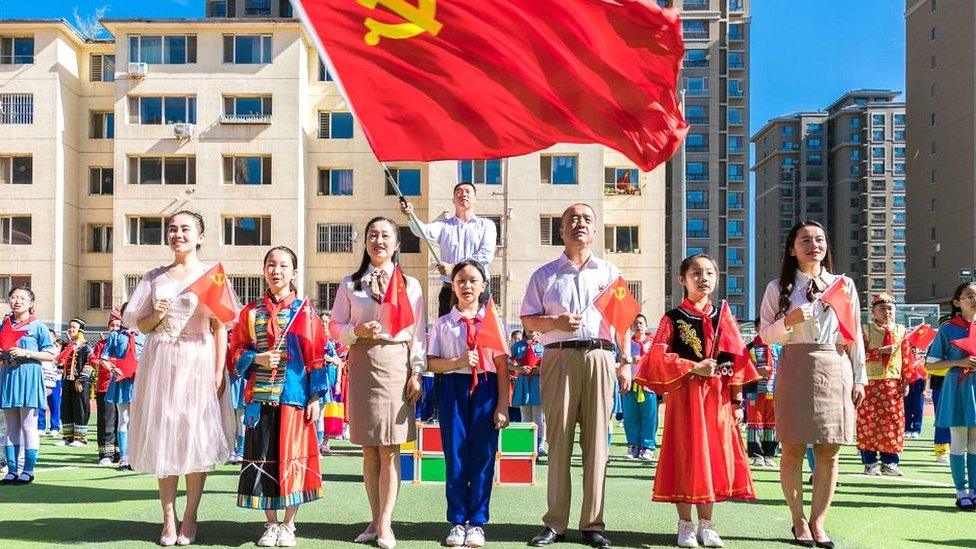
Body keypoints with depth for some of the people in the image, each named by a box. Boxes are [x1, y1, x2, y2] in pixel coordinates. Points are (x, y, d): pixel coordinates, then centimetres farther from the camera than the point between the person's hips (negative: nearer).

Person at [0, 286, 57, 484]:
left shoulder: (38, 326, 0)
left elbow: (51, 355, -3)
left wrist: (26, 353, -13)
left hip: (29, 377, -5)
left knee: (28, 426, -2)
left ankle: (28, 470, 3)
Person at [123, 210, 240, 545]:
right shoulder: (155, 277, 13)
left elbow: (220, 328, -1)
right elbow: (140, 324, 15)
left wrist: (219, 373, -9)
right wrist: (156, 316, -7)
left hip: (197, 363, -3)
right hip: (160, 363, 3)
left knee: (195, 438, -3)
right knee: (162, 439, 2)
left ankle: (189, 518, 6)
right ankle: (168, 519, 9)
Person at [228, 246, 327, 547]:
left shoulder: (304, 311, 2)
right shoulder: (251, 312, 9)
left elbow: (316, 356, 0)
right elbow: (235, 354, 11)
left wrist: (315, 398, -6)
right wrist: (257, 359, -9)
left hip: (294, 396, -2)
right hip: (260, 397, 2)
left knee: (292, 458, 2)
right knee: (262, 460, 5)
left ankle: (288, 524, 15)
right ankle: (271, 523, 18)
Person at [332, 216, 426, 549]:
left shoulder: (410, 285, 9)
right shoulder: (350, 284, 10)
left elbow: (419, 333, 7)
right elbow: (336, 327, 9)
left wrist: (416, 373, -1)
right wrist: (357, 331, -11)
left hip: (397, 365, -1)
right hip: (362, 365, 1)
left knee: (390, 448, -3)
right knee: (369, 449, 4)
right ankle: (375, 519, 13)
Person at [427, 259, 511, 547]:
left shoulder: (493, 321, 6)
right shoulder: (442, 324, 8)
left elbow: (502, 366, 2)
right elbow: (432, 363, 4)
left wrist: (502, 405, -4)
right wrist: (459, 362, -14)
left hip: (486, 389, 0)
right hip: (453, 388, 1)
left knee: (483, 456, 1)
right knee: (455, 456, 2)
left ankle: (477, 522, 11)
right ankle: (457, 521, 13)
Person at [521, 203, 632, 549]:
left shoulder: (609, 272, 18)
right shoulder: (545, 274, 14)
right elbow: (527, 320, 10)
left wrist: (626, 362, 7)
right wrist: (555, 322, -10)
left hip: (599, 356, 1)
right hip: (559, 356, -1)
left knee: (596, 439, -2)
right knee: (558, 438, -2)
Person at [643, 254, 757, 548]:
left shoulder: (723, 317, 9)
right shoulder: (673, 318, 0)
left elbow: (738, 360, 8)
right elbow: (658, 358, -9)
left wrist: (737, 399, 3)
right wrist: (694, 367, -16)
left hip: (718, 397, 3)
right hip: (685, 395, -3)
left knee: (714, 456, 5)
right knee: (685, 457, 0)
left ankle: (706, 523, 18)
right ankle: (685, 524, 11)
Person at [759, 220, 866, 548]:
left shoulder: (844, 285, 12)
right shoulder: (779, 287, 7)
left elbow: (854, 335, 12)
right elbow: (766, 335, 5)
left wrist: (859, 378, 8)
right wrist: (789, 321, -15)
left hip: (836, 370, 2)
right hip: (795, 370, -2)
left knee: (829, 452, 1)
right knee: (793, 448, -2)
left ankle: (818, 522, 10)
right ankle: (798, 521, 11)